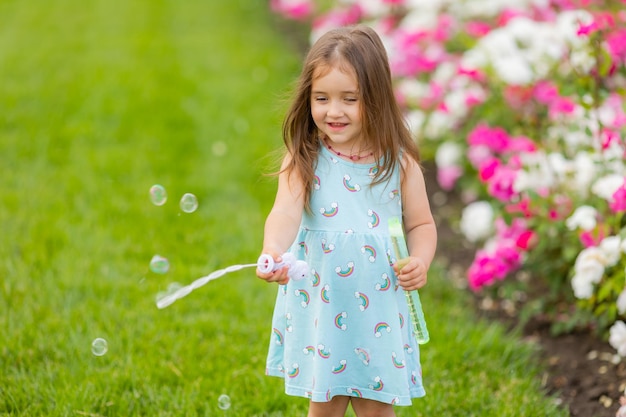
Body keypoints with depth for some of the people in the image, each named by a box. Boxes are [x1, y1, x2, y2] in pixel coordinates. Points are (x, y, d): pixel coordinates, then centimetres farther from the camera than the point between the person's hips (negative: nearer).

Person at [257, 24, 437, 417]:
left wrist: (420, 260, -13)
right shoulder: (304, 161, -7)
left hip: (379, 309, 1)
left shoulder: (399, 163, -3)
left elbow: (421, 224, 7)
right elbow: (285, 212, -21)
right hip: (320, 307, 0)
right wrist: (273, 251, -42)